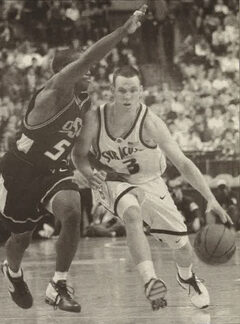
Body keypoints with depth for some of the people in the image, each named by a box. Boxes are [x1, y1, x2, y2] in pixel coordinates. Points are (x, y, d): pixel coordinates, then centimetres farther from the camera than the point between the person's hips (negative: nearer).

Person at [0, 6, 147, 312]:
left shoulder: (83, 101, 1)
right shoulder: (54, 93, -23)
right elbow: (85, 59, -40)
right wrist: (124, 30, -45)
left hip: (53, 171, 5)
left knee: (72, 213, -26)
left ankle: (58, 286, -15)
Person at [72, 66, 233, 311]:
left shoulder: (150, 123, -27)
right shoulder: (94, 119, -23)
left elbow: (183, 163, -28)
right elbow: (79, 154, -7)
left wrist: (211, 199, -37)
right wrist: (89, 173, -30)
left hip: (149, 183, 1)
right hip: (112, 181, -1)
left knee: (182, 244, 4)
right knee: (132, 213, -37)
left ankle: (186, 277, 41)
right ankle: (150, 281, -40)